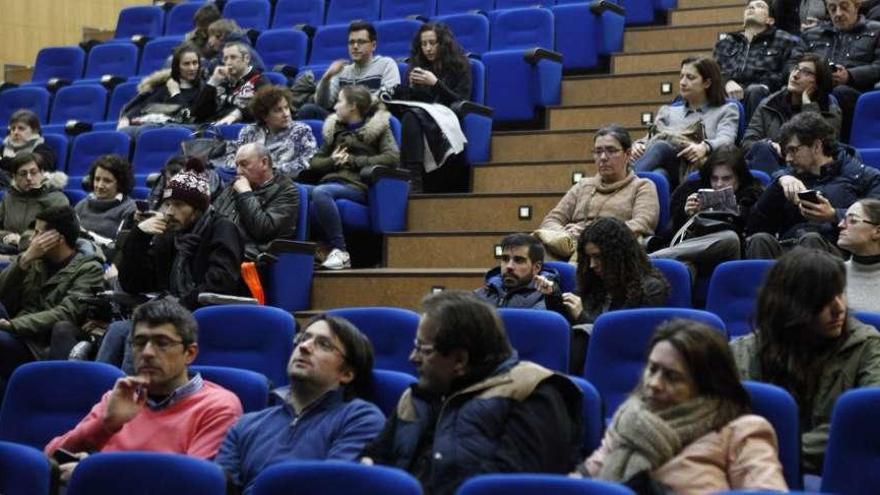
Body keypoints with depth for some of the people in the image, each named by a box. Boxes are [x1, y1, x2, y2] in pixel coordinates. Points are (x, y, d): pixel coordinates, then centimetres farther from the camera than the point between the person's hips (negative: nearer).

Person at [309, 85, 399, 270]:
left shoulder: (377, 126, 10)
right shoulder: (334, 128, 26)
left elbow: (392, 157, -6)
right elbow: (314, 162, 24)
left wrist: (353, 161, -5)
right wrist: (332, 161, 1)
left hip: (357, 185, -5)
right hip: (333, 181, 5)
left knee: (320, 192, -35)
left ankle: (340, 250, -30)